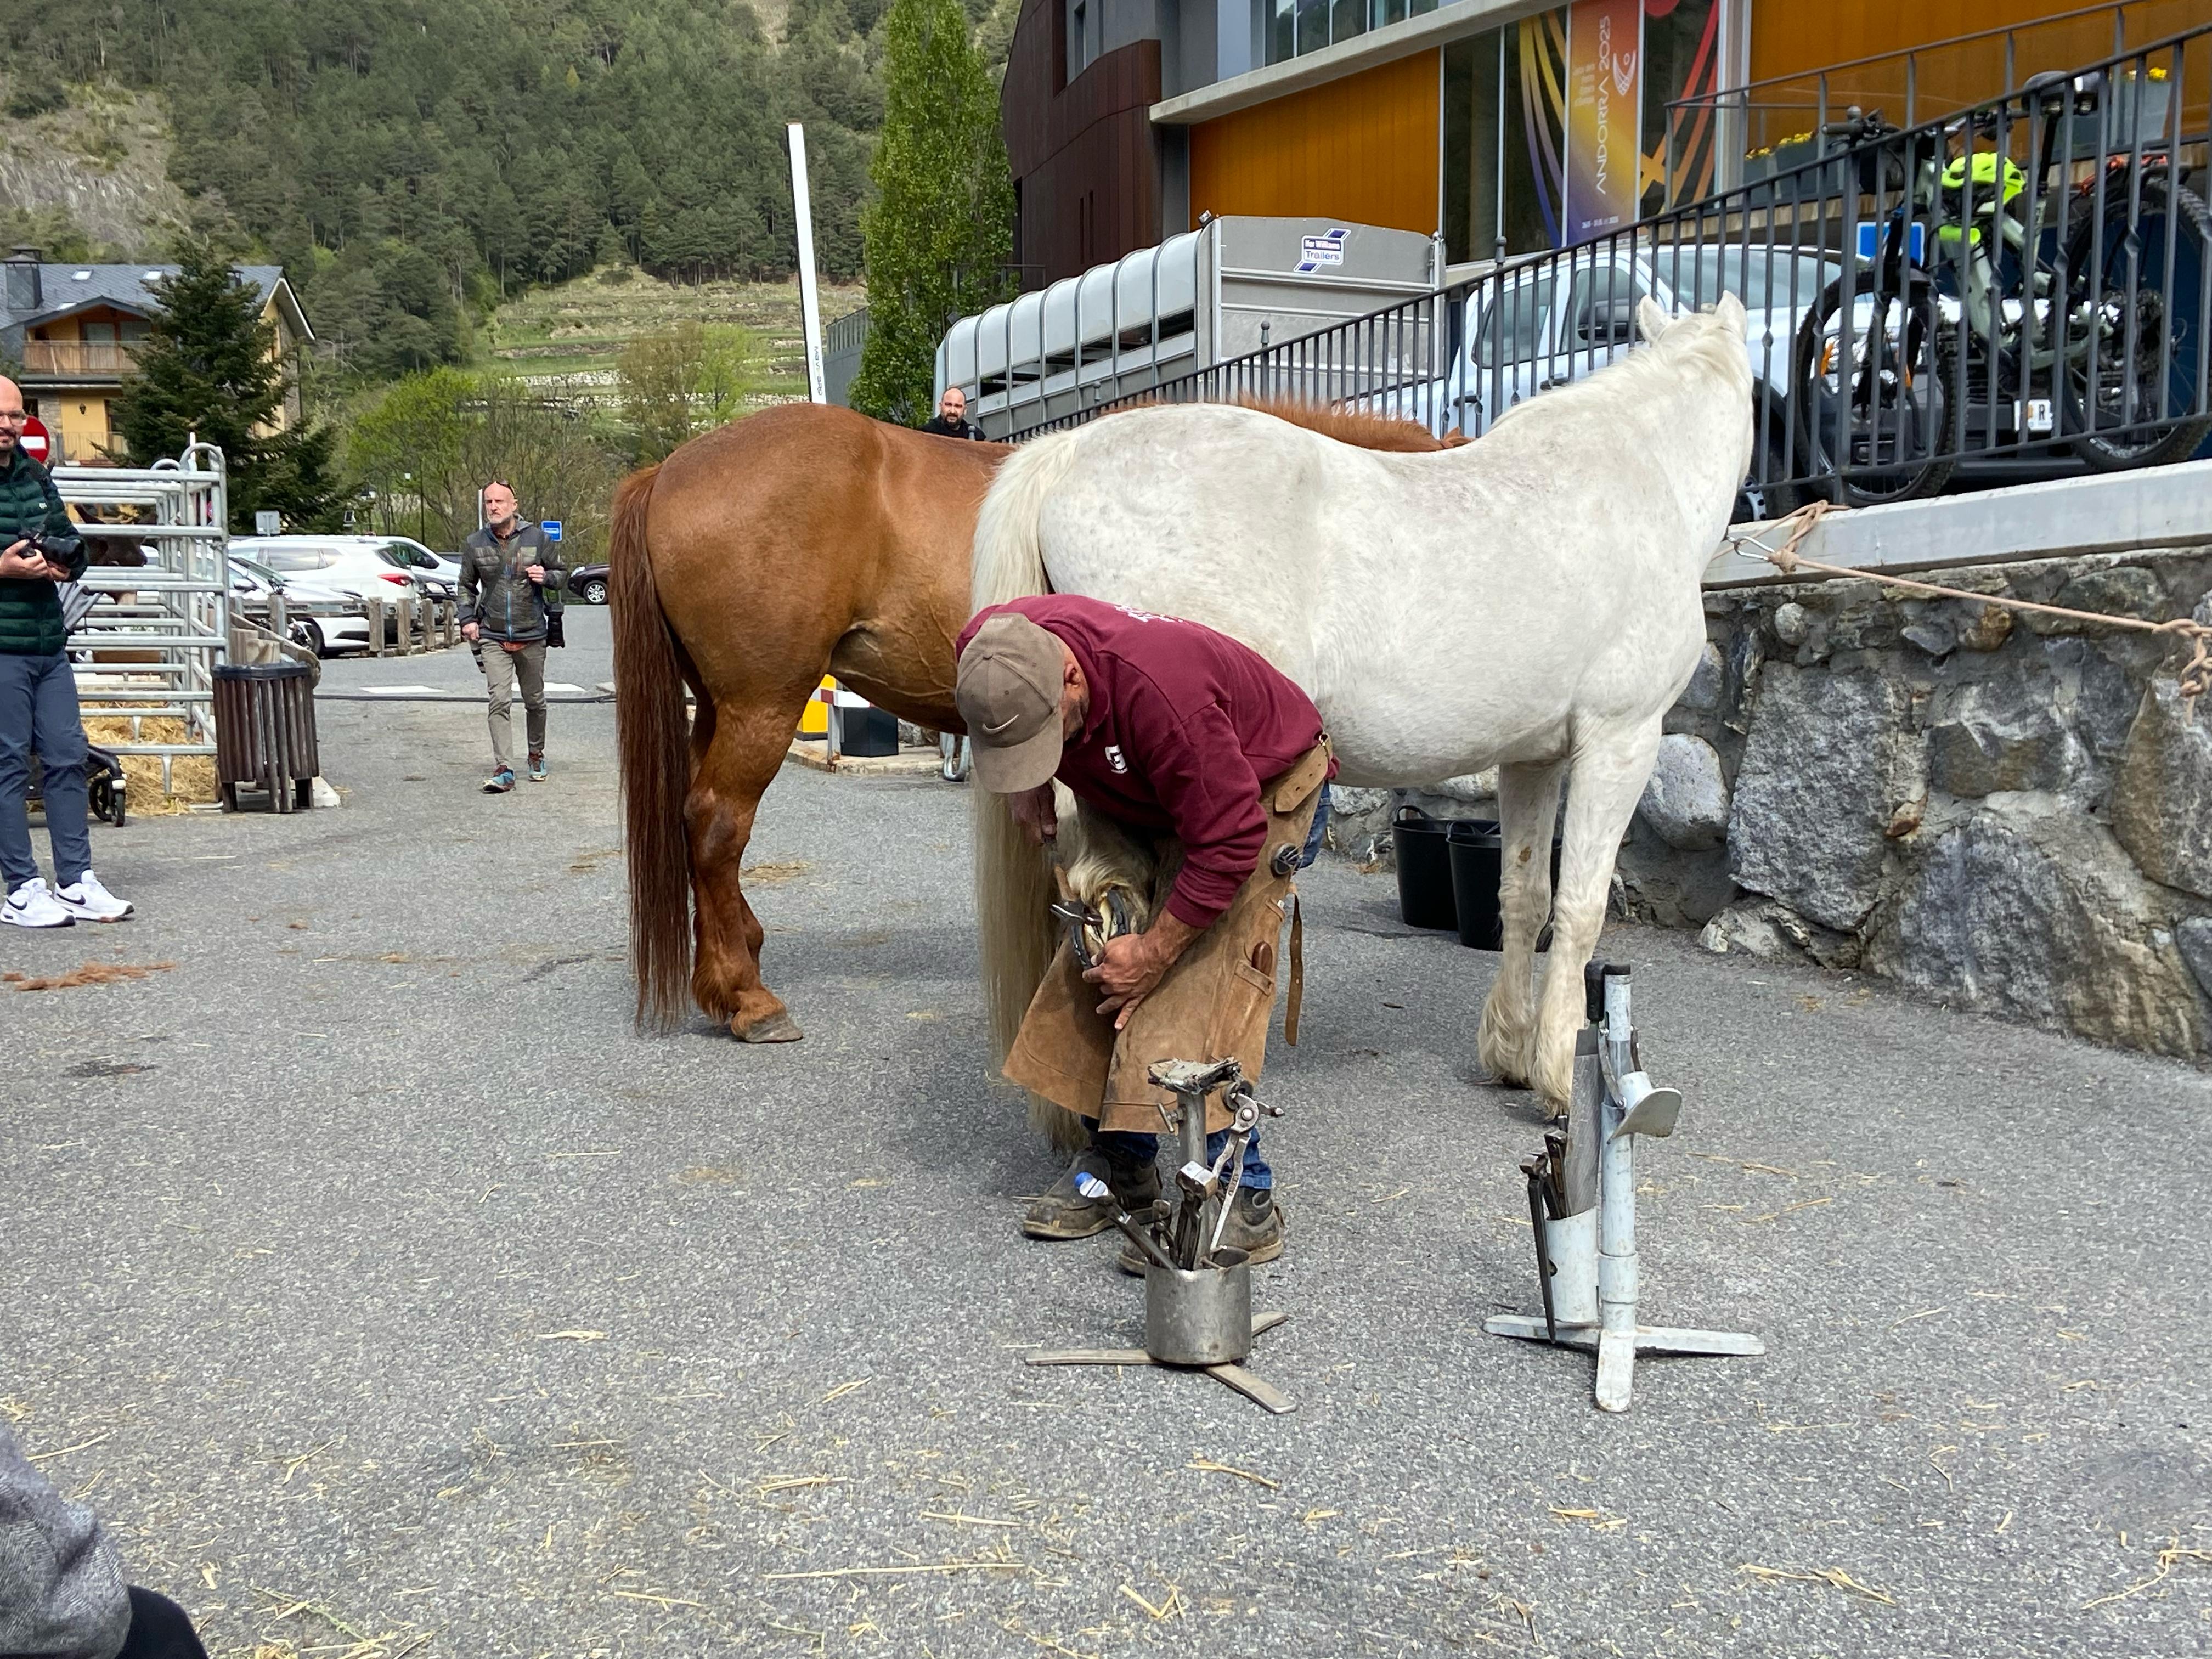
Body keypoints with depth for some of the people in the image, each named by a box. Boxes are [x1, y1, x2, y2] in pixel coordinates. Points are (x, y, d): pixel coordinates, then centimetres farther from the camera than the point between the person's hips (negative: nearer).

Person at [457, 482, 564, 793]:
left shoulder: (537, 538, -2)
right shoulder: (474, 544, 3)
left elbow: (562, 574, 8)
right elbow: (466, 586, 15)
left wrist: (546, 577, -13)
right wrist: (468, 619, 5)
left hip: (532, 636, 0)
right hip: (493, 638, 0)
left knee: (535, 701, 13)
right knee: (500, 702, -11)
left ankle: (537, 755, 35)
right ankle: (504, 770, -13)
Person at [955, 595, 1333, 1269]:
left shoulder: (1159, 690, -43)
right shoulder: (991, 649, -21)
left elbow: (1228, 842, -34)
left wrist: (1154, 951, -26)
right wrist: (1030, 786, -6)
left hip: (1266, 793, -7)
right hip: (1154, 801, 8)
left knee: (1201, 988, -19)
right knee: (1094, 974, 3)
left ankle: (1244, 1204, -11)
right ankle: (1119, 1164, 17)